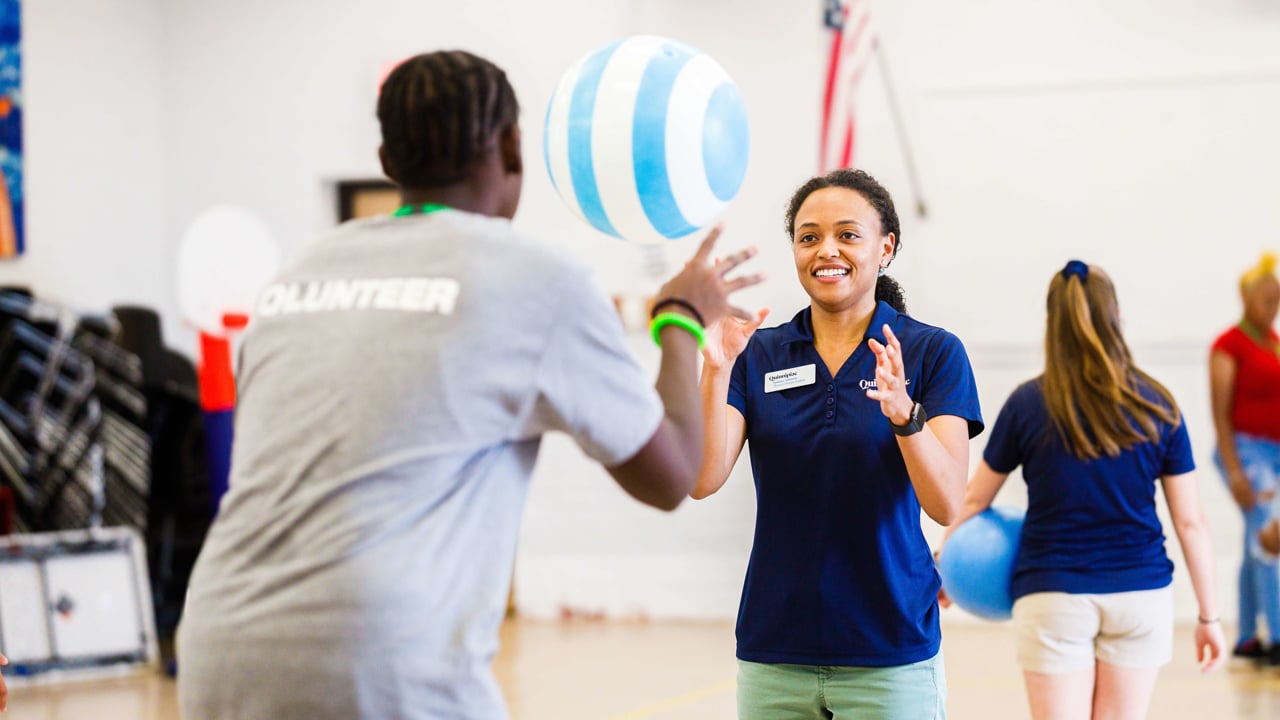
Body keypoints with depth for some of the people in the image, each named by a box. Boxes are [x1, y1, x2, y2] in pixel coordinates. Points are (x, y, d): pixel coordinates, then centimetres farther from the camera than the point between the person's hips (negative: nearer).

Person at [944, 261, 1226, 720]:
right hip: (1142, 594, 2)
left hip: (1053, 596, -2)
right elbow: (1190, 521, 1)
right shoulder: (1157, 406, -1)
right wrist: (1208, 616, 8)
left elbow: (974, 500, 6)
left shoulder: (1027, 404, -4)